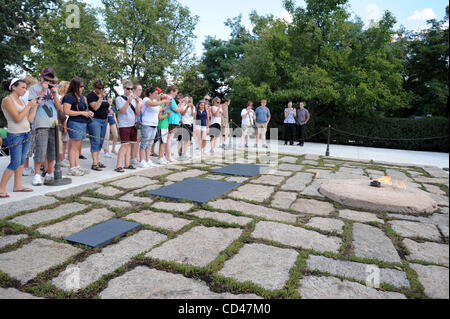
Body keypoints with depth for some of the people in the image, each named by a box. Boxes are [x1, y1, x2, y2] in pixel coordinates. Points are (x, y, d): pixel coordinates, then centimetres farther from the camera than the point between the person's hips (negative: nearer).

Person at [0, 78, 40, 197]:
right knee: (15, 163, -9)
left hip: (27, 133, 8)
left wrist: (35, 105, 7)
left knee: (22, 161, 10)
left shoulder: (21, 101, 13)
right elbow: (18, 118, -17)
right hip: (15, 135, -8)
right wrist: (29, 105, -12)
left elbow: (30, 119, 11)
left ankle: (18, 185, 18)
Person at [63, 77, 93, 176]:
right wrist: (82, 113, -15)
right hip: (74, 123, -8)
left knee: (78, 147, 11)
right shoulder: (69, 97, -8)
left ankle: (77, 167, 16)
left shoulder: (81, 96, 17)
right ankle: (72, 169, -1)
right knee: (73, 147, -5)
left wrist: (89, 112, 8)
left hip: (83, 123, 8)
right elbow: (67, 111, -17)